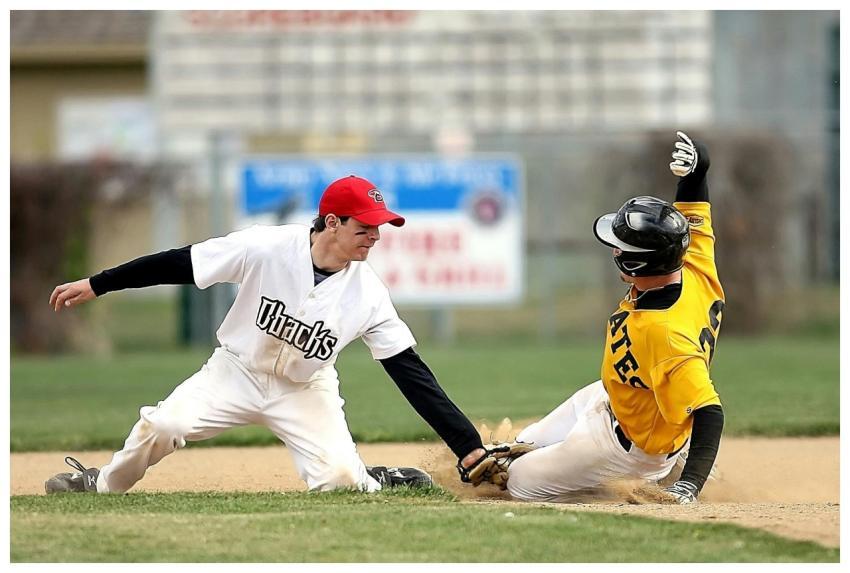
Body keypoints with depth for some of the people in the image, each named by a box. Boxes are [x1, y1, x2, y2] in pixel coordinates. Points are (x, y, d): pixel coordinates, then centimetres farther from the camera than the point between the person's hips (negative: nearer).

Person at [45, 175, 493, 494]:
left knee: (340, 478, -22)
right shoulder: (267, 248, -24)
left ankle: (378, 483, 13)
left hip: (305, 390, 1)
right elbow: (179, 264, -17)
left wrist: (470, 448, -22)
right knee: (162, 425, -22)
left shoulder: (368, 294, -19)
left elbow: (410, 371, -17)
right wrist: (95, 285, -16)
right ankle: (103, 485, 7)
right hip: (237, 371, -1)